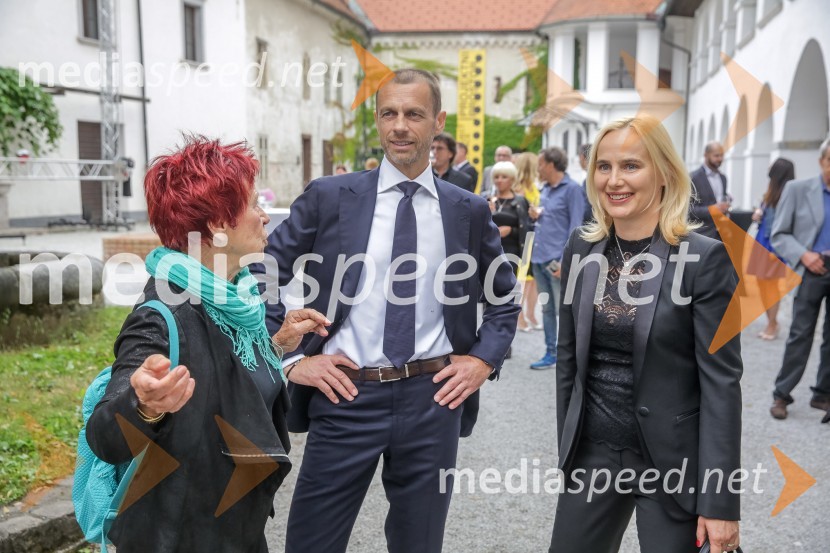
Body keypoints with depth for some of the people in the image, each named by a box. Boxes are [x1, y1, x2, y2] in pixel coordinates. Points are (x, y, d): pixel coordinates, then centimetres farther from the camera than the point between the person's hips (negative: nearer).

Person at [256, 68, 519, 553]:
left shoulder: (470, 211, 4)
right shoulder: (328, 197, -1)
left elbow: (505, 298, 16)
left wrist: (485, 359, 2)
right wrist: (290, 359, -4)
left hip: (434, 398, 2)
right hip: (346, 394, -1)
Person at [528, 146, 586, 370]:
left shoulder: (572, 189, -6)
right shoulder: (545, 190, 17)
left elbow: (575, 227, -10)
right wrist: (537, 216, 5)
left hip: (557, 259, -8)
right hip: (539, 258, 8)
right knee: (547, 309, 12)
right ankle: (551, 353, 21)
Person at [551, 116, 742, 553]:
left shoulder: (705, 259, -12)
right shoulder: (581, 250, 0)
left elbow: (721, 381, -13)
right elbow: (569, 357, 8)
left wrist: (720, 500, -14)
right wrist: (566, 447, 10)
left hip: (673, 460, -4)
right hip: (592, 452, 4)